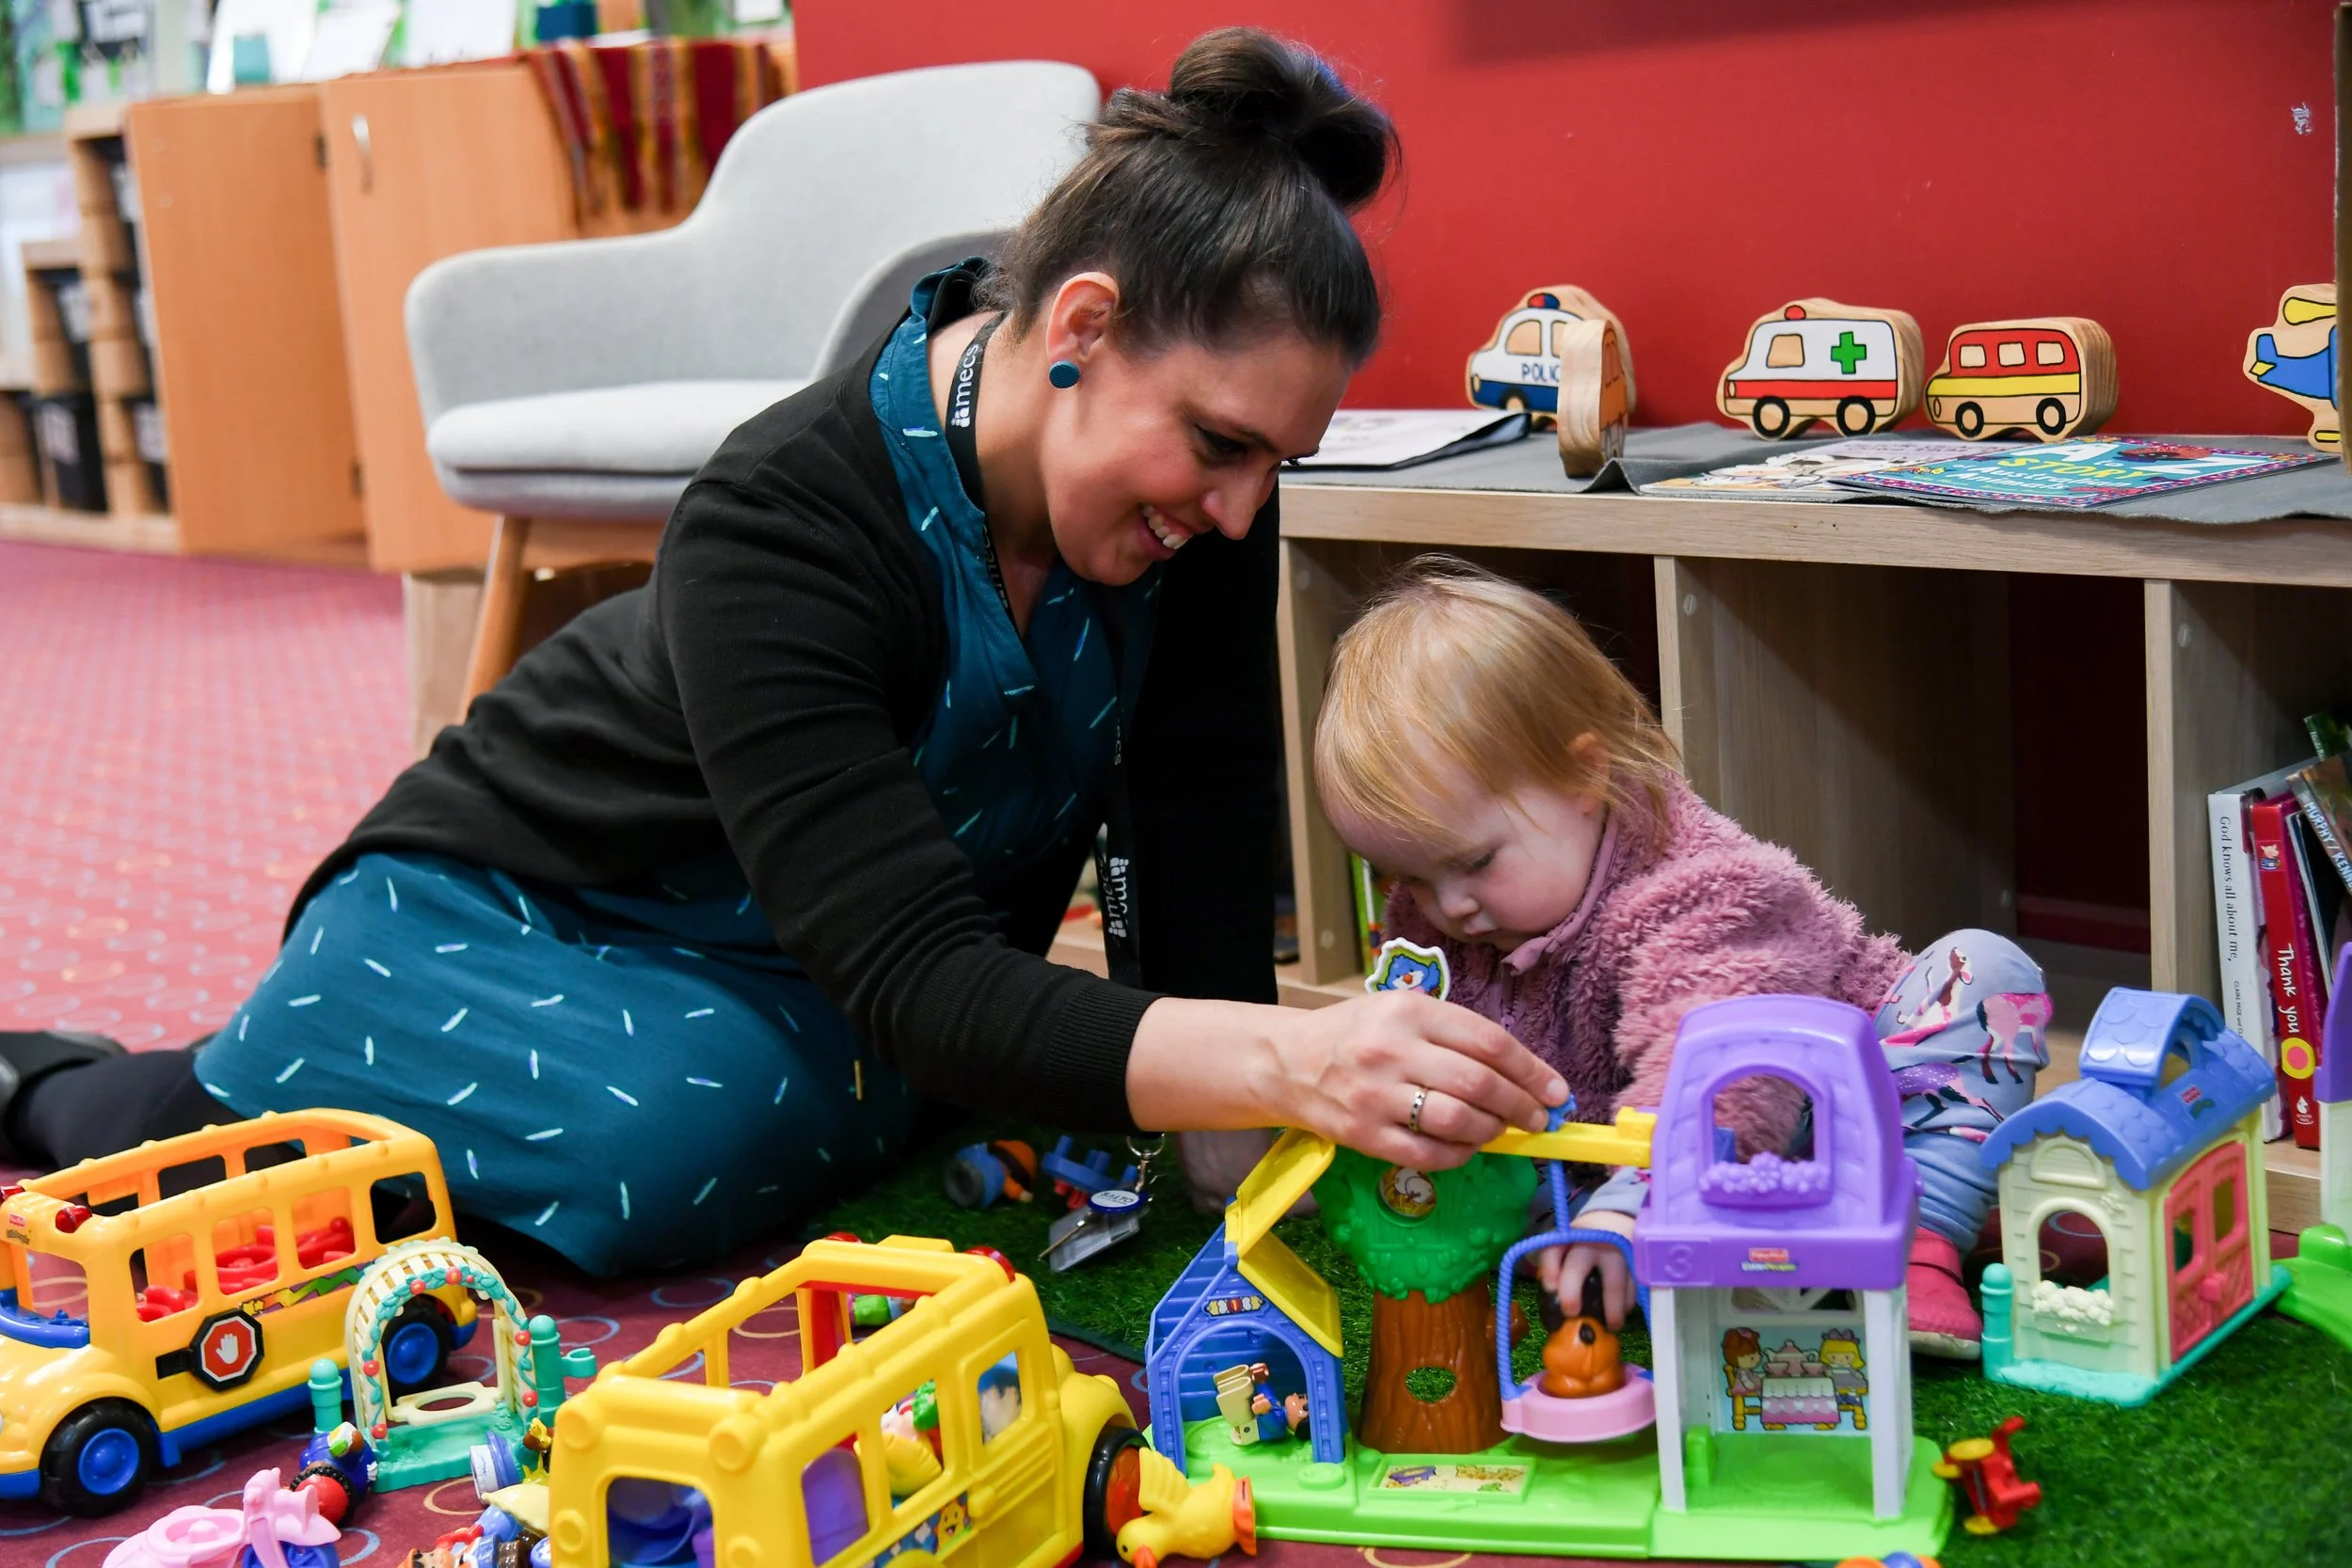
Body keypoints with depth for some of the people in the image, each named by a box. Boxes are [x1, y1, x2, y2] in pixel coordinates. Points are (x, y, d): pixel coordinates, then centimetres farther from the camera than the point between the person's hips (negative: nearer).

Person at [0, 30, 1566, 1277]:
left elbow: (1201, 895, -15)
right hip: (522, 909, -5)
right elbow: (919, 983, -43)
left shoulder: (1202, 505, -18)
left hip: (816, 985, 6)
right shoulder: (780, 523, -35)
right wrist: (1286, 1063, -56)